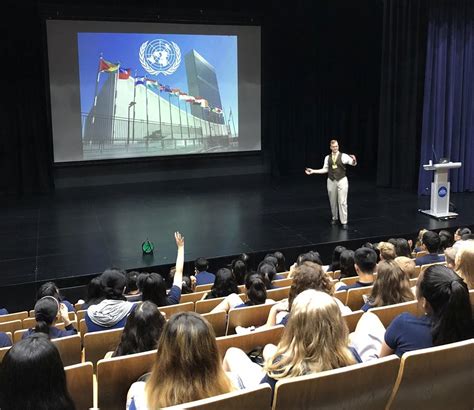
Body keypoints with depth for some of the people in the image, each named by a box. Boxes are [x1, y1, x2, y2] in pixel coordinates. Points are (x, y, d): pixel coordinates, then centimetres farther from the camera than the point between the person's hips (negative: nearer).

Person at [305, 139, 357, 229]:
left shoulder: (343, 156, -6)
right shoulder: (327, 158, 4)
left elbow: (353, 164, -11)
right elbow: (325, 169, 9)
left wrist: (354, 160, -34)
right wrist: (313, 171, 2)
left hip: (342, 180, -3)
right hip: (331, 181, 3)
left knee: (342, 202, -5)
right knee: (333, 201, 13)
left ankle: (344, 222, 2)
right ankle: (334, 218, 32)